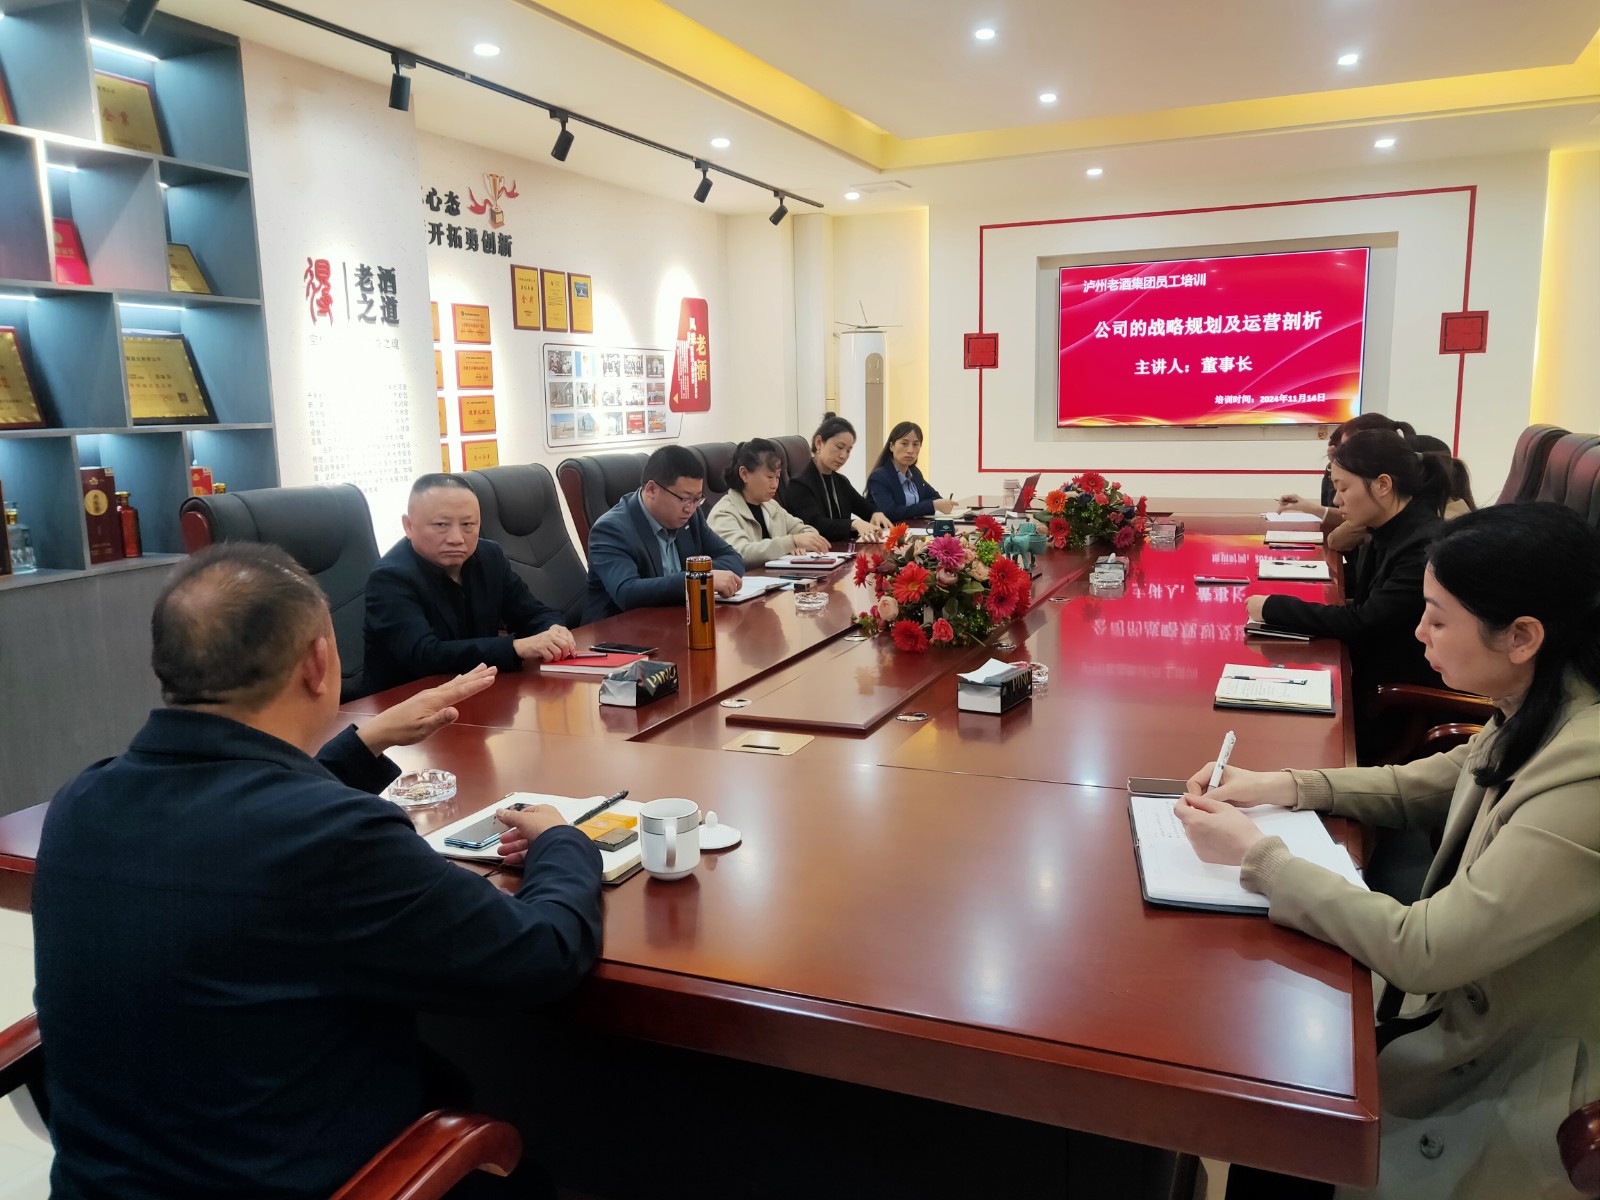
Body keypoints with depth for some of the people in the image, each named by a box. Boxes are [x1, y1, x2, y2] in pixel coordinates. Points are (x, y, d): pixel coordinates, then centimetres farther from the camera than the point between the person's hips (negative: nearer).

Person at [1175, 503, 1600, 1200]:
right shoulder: (1536, 716, -6)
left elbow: (1417, 952, -30)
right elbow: (1418, 788, 12)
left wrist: (1254, 854, -22)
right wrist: (1280, 786, -3)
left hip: (1516, 1084, -7)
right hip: (1461, 998, 7)